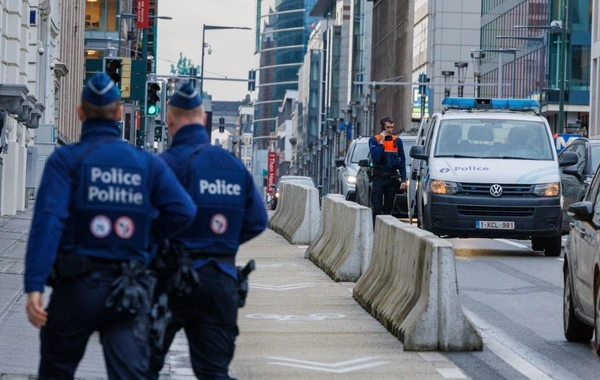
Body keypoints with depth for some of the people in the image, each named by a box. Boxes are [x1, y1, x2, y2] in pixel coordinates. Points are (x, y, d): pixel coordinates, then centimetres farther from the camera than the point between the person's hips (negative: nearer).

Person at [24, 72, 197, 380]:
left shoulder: (66, 159, -4)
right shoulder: (147, 163, 5)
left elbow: (48, 220, -16)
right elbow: (183, 211, -5)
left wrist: (34, 285, -21)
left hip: (77, 286, -2)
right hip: (129, 292, 2)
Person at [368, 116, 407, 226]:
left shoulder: (397, 141, 7)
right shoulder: (374, 140, -1)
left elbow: (402, 161, 9)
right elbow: (376, 157, -16)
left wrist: (403, 180, 3)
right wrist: (381, 142, -14)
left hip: (393, 178, 3)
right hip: (379, 178, -3)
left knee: (388, 208, 8)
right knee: (377, 208, -10)